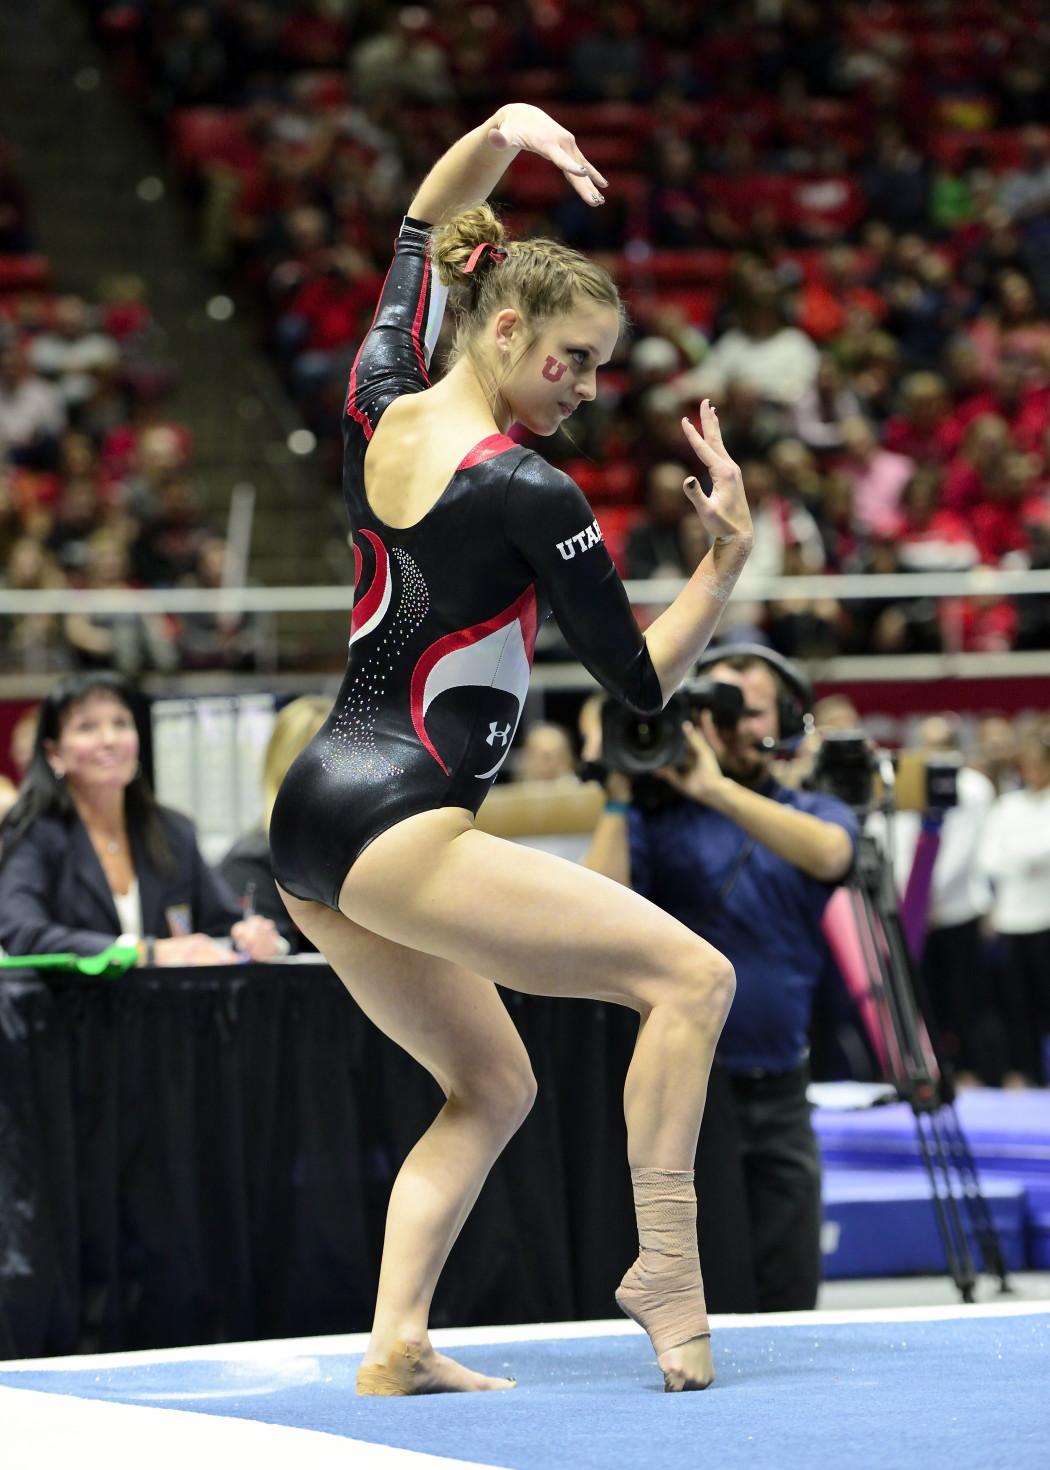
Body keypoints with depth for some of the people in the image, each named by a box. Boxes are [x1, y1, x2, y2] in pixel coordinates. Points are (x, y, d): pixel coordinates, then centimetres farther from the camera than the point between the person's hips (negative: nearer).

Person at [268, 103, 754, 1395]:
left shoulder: (375, 413, 7)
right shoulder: (527, 494, -14)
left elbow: (419, 234, 24)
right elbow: (641, 682, -7)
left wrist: (498, 133, 12)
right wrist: (727, 557, -6)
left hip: (312, 824, 9)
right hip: (395, 828, -9)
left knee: (491, 1087, 18)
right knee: (690, 975, -8)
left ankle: (396, 1346, 7)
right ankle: (664, 1264, -11)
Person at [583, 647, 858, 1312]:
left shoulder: (814, 813, 9)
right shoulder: (656, 818, 3)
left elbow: (829, 854, -17)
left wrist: (717, 788, -21)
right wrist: (620, 799, -11)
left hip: (781, 1091, 3)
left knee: (790, 1295, 3)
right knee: (715, 1300, -7)